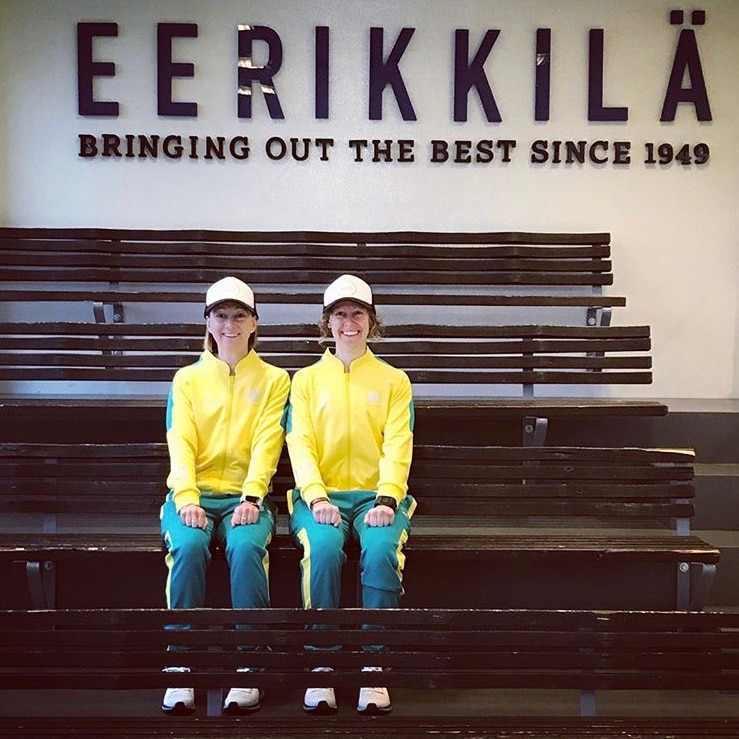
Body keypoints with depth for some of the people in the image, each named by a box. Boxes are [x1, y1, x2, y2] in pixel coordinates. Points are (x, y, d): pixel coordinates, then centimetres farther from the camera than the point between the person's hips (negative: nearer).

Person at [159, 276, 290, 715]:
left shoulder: (274, 379, 11)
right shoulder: (188, 379, 14)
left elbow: (267, 444, -2)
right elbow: (180, 443, 1)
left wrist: (250, 499, -17)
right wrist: (187, 499, -15)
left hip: (246, 496, -1)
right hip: (194, 494, 1)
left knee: (246, 547, -33)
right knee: (189, 547, -31)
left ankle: (247, 667, -23)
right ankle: (182, 668, -22)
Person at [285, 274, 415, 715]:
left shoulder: (394, 380, 13)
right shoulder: (306, 379, 14)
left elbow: (398, 446, 1)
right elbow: (300, 443, 2)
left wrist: (386, 500, -16)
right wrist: (317, 497, -15)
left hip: (377, 495, 0)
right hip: (320, 494, 0)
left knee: (382, 550, -32)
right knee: (322, 549, -32)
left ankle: (373, 670, -20)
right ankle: (321, 667, -19)